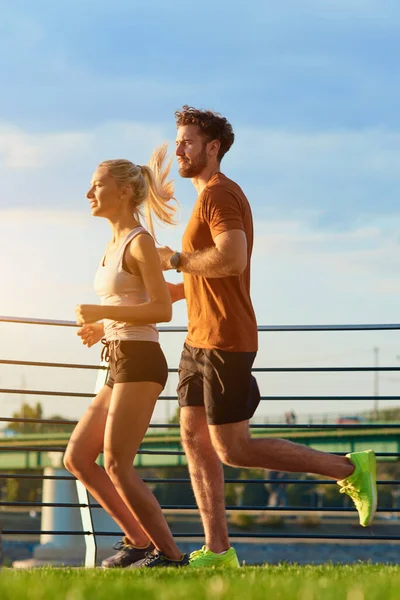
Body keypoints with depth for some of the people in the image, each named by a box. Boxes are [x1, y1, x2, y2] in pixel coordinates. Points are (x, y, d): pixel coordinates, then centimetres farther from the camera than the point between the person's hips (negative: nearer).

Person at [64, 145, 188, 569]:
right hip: (121, 366, 9)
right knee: (77, 458, 6)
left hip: (140, 363, -9)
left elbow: (163, 310, -15)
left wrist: (102, 312, -16)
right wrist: (102, 327, 11)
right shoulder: (115, 245, 19)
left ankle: (170, 553, -8)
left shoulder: (141, 241, -8)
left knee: (116, 465, -13)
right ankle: (138, 540, 10)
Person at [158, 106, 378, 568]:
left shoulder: (218, 193, -13)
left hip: (225, 342, -10)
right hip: (201, 339, 10)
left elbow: (233, 258, -29)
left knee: (233, 450, -8)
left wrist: (174, 260, -15)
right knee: (194, 439, 5)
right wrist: (165, 291, 15)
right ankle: (217, 550, 4)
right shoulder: (213, 197, 20)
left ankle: (349, 469, -1)